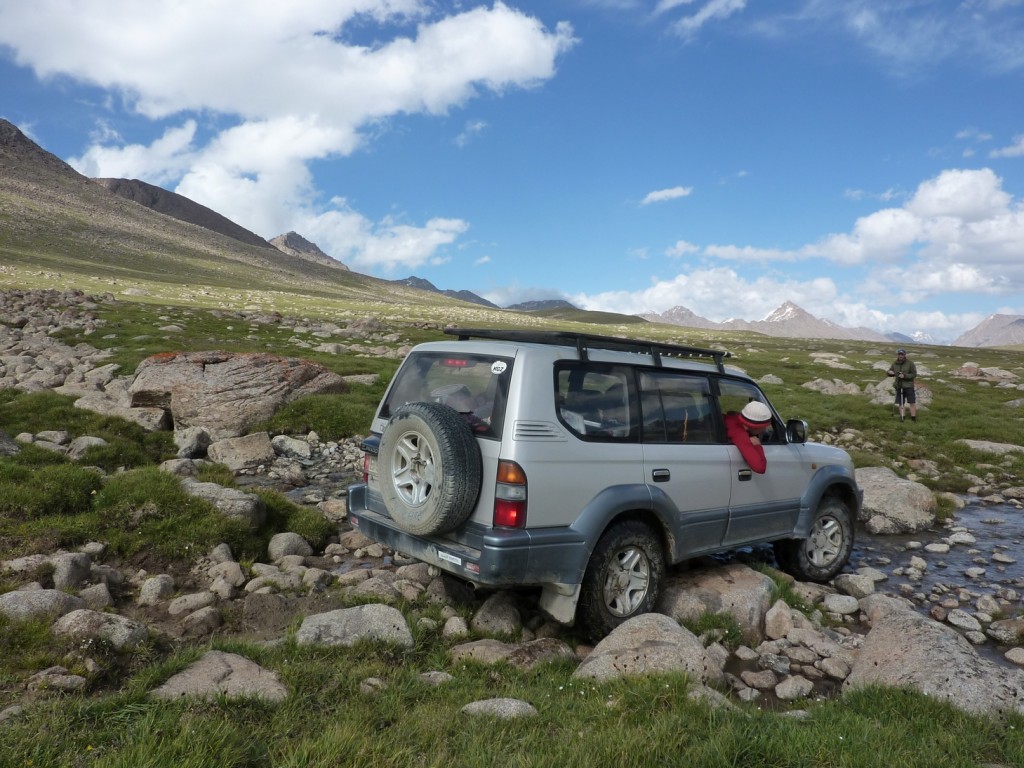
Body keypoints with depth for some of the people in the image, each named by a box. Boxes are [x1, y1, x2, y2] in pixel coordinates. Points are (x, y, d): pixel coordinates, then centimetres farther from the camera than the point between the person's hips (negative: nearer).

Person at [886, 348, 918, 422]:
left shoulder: (910, 363, -7)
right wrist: (889, 372, -13)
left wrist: (905, 376, -23)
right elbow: (888, 373, 12)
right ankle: (901, 417, 15)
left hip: (909, 386, -3)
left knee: (912, 402, -3)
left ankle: (913, 417, 3)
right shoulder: (895, 364, 5)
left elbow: (914, 374, -9)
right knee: (900, 403, 8)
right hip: (899, 386, 3)